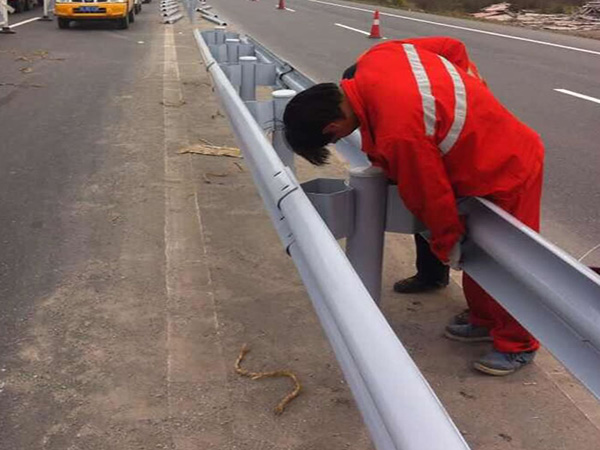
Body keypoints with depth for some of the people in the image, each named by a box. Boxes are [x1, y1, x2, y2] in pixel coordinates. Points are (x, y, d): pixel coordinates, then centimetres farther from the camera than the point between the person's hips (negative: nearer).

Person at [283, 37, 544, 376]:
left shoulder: (398, 133, -38)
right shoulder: (377, 57, -12)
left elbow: (432, 194, -24)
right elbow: (452, 47, 1)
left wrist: (447, 243, -7)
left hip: (507, 173, -9)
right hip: (487, 152, 9)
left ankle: (517, 345, 26)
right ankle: (485, 321, 39)